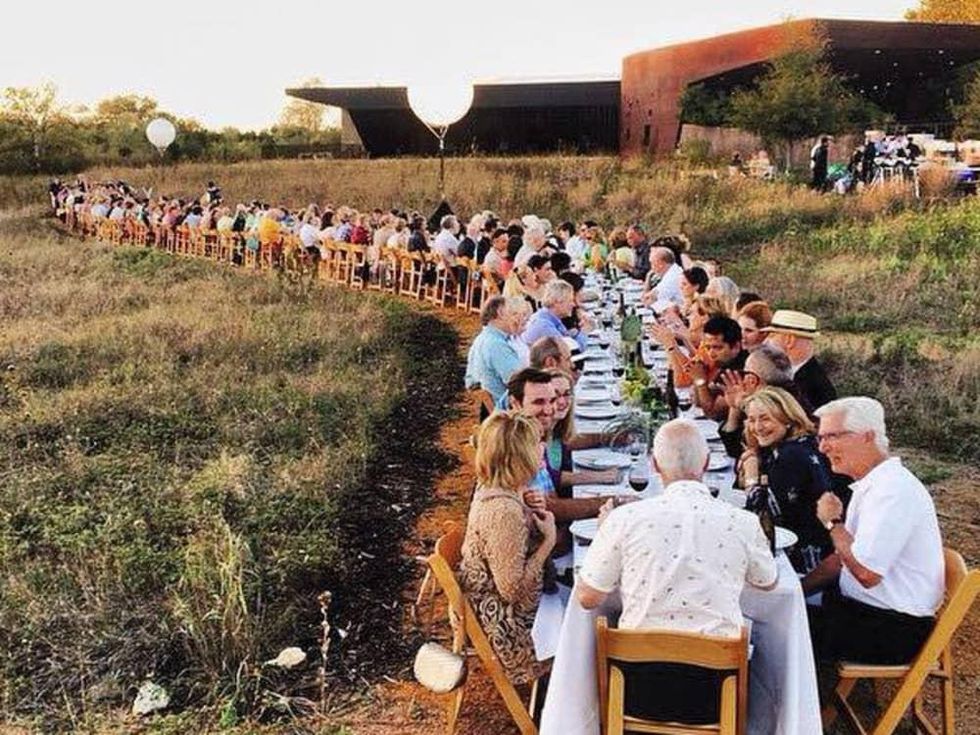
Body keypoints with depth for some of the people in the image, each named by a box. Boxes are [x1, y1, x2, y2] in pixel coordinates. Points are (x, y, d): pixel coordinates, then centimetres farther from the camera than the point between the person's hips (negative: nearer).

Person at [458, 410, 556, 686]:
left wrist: (530, 512, -1)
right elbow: (513, 589, -27)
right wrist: (549, 540, -21)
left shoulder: (489, 488, -3)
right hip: (506, 628, -8)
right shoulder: (504, 511, -33)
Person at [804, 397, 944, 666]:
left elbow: (866, 573, -28)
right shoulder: (870, 484, 10)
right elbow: (845, 557, 15)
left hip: (893, 631, -9)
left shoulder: (892, 490, -23)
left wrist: (833, 522, -14)